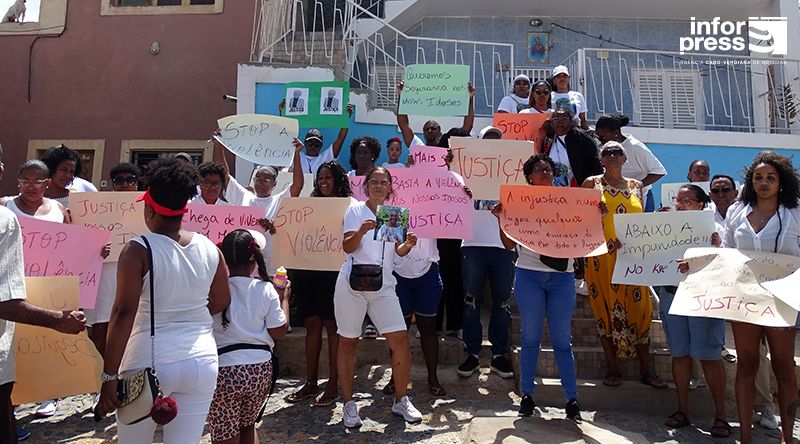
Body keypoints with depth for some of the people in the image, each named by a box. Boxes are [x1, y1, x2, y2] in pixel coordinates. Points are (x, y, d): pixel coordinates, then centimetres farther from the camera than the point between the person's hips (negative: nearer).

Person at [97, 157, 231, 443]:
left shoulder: (139, 250, -12)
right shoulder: (209, 248, 1)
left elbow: (123, 313, -16)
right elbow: (222, 301, 12)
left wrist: (109, 376, -12)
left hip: (150, 364, -3)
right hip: (202, 362, 4)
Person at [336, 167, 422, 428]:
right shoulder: (356, 209, 3)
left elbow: (398, 252, 11)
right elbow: (347, 247, -5)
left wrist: (408, 245, -10)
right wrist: (361, 232, -23)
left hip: (383, 286, 3)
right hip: (353, 283, -3)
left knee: (400, 339, -4)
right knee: (348, 342, 5)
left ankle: (400, 400, 14)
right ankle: (348, 403, 19)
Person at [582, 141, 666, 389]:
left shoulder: (636, 186, 16)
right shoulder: (592, 183, 6)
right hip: (602, 255, -2)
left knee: (640, 308, -1)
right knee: (606, 308, 0)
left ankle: (646, 370, 10)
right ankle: (613, 369, 9)